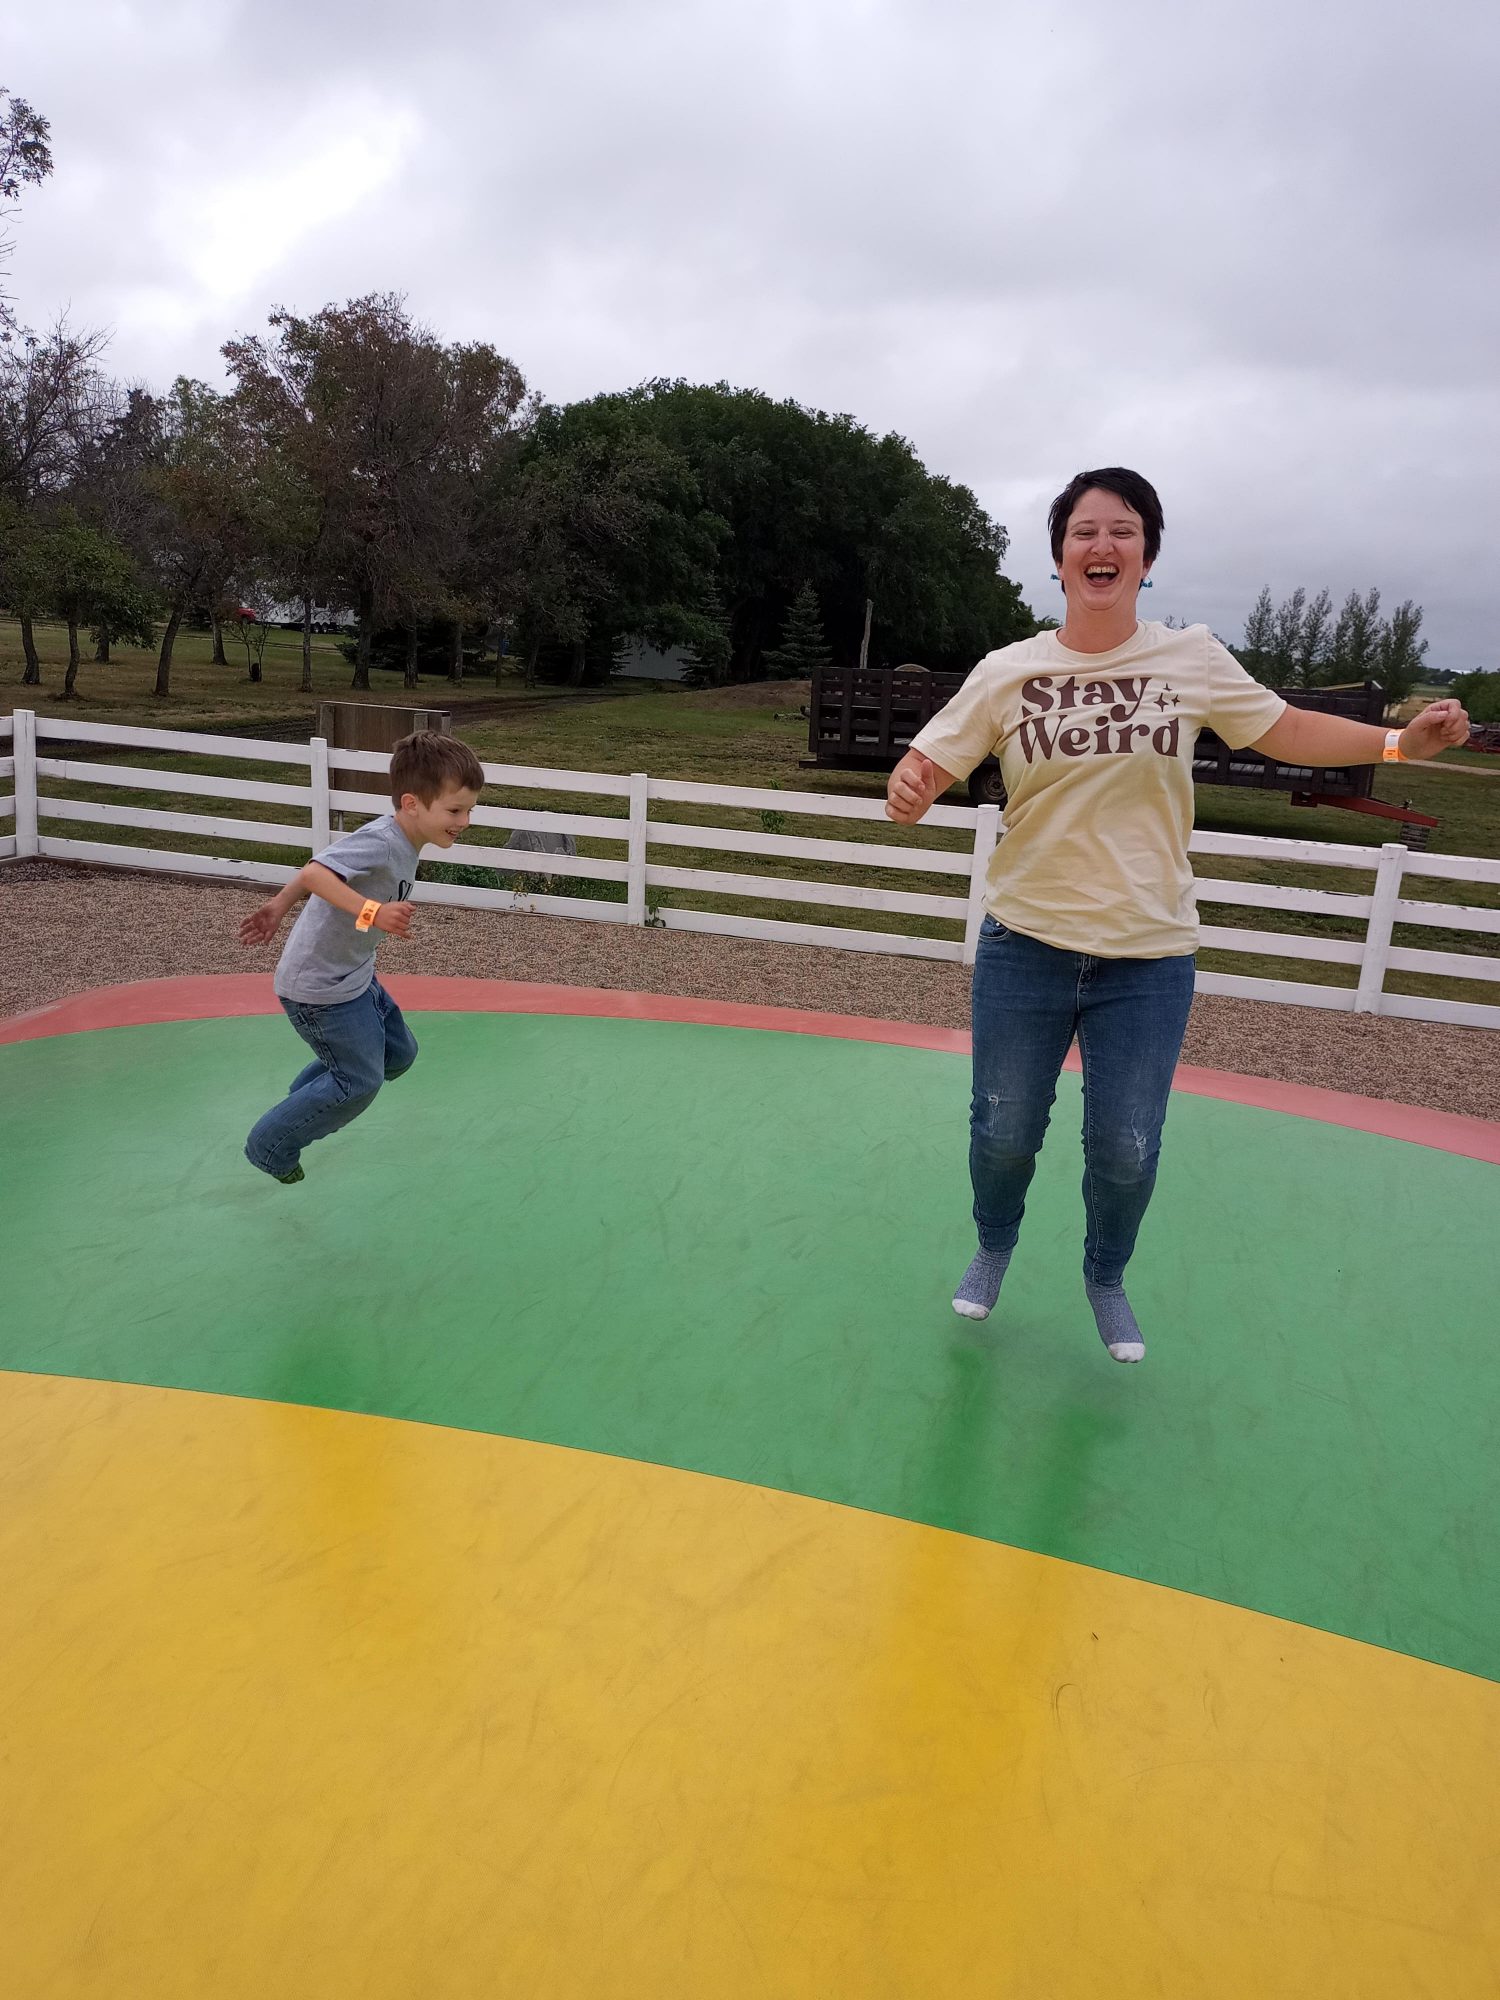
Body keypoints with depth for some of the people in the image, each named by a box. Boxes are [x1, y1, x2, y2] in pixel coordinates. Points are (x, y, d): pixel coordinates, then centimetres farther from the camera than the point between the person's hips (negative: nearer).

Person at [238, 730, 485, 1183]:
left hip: (353, 976, 10)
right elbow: (315, 874, -39)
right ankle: (270, 1149, 17)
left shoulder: (403, 843, 2)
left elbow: (320, 869, 11)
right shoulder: (380, 842, -27)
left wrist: (279, 906, 18)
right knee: (360, 1082, -1)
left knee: (397, 1054, 19)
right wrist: (373, 912, -49)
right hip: (320, 988, -10)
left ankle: (303, 1100, 36)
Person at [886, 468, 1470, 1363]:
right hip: (1025, 944, 0)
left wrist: (1399, 740, -3)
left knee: (1127, 1150, 7)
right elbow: (927, 770, -6)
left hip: (1150, 956, 0)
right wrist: (909, 791, -29)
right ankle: (994, 1248, 43)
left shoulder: (1194, 660, -3)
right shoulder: (1007, 673, -4)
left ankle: (1107, 1279, 38)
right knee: (1004, 1133, 10)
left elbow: (1285, 729, 10)